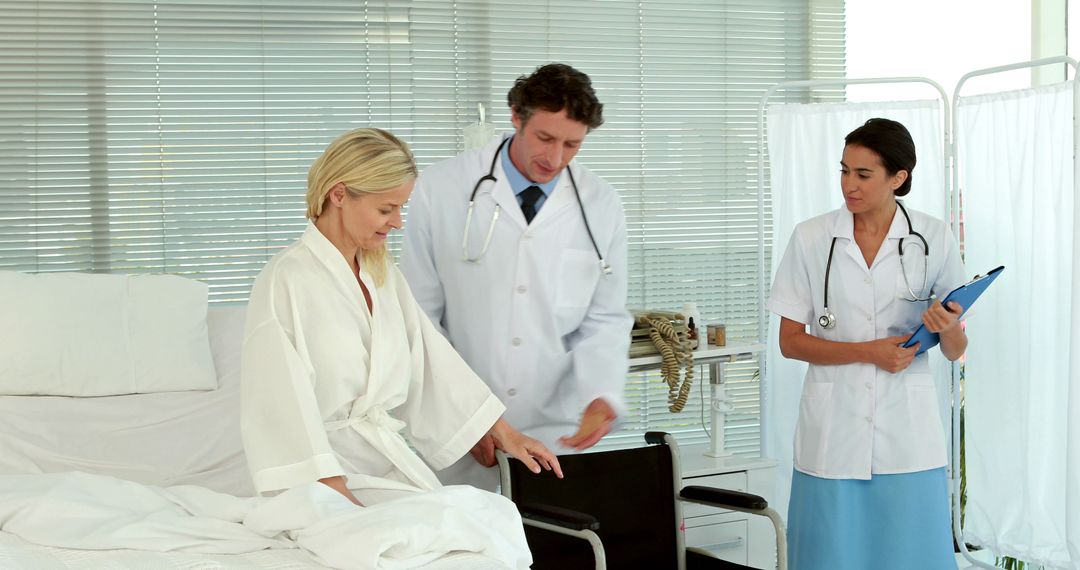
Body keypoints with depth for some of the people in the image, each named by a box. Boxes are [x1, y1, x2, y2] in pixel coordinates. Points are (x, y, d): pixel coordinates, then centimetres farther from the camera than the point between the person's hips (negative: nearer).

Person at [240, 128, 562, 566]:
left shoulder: (382, 274, 13)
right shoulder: (287, 280, -11)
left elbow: (431, 360, 18)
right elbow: (287, 408, -16)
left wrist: (505, 434, 17)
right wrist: (340, 499, -22)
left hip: (388, 459, 7)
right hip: (326, 470, -7)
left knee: (497, 514, -17)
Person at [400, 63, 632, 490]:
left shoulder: (601, 206, 1)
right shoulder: (441, 190, -4)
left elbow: (605, 321, 7)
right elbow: (418, 315, -1)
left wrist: (602, 395, -12)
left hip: (556, 433, 1)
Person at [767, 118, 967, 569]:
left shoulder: (933, 239, 1)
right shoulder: (811, 239, 0)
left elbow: (956, 351, 5)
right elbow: (790, 341, 1)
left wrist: (946, 328, -19)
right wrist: (866, 351, -13)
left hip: (907, 433, 0)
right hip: (833, 432, 0)